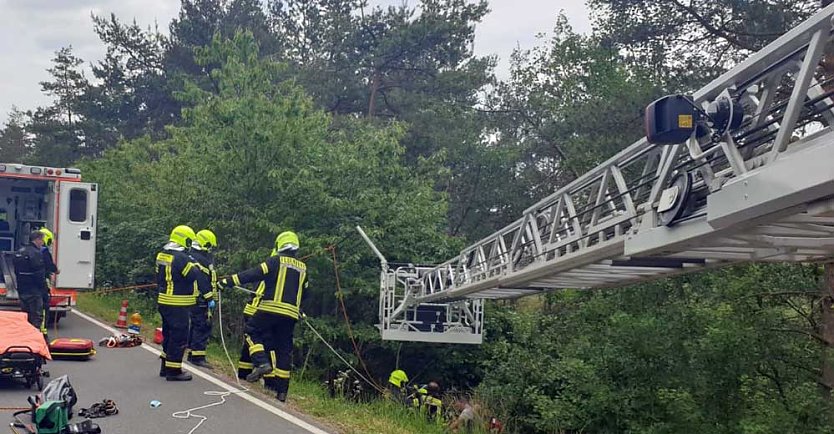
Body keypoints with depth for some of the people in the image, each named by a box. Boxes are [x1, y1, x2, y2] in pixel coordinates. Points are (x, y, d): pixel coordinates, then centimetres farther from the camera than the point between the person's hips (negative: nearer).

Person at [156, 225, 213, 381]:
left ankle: (165, 367, 29)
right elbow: (199, 277, -20)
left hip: (163, 301, 9)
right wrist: (209, 296, -16)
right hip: (178, 305, -9)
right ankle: (173, 371, 3)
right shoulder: (182, 258, -19)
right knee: (179, 336, -2)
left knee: (169, 334, 20)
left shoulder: (162, 255, 9)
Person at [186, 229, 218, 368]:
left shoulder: (190, 256, 17)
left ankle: (192, 354, 22)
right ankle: (198, 356, -9)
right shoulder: (202, 259, -16)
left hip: (191, 297, 10)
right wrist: (210, 298, -19)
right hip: (200, 298, -10)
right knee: (203, 326, -9)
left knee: (196, 325, 16)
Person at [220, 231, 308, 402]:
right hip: (290, 314, 5)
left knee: (252, 332, 13)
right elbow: (304, 293, 24)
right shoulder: (303, 269, 15)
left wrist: (229, 281, -6)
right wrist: (300, 311, 39)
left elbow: (254, 274, -8)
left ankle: (262, 363, -9)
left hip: (270, 309, -5)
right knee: (284, 350, 10)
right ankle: (281, 391, 12)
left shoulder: (276, 261, 0)